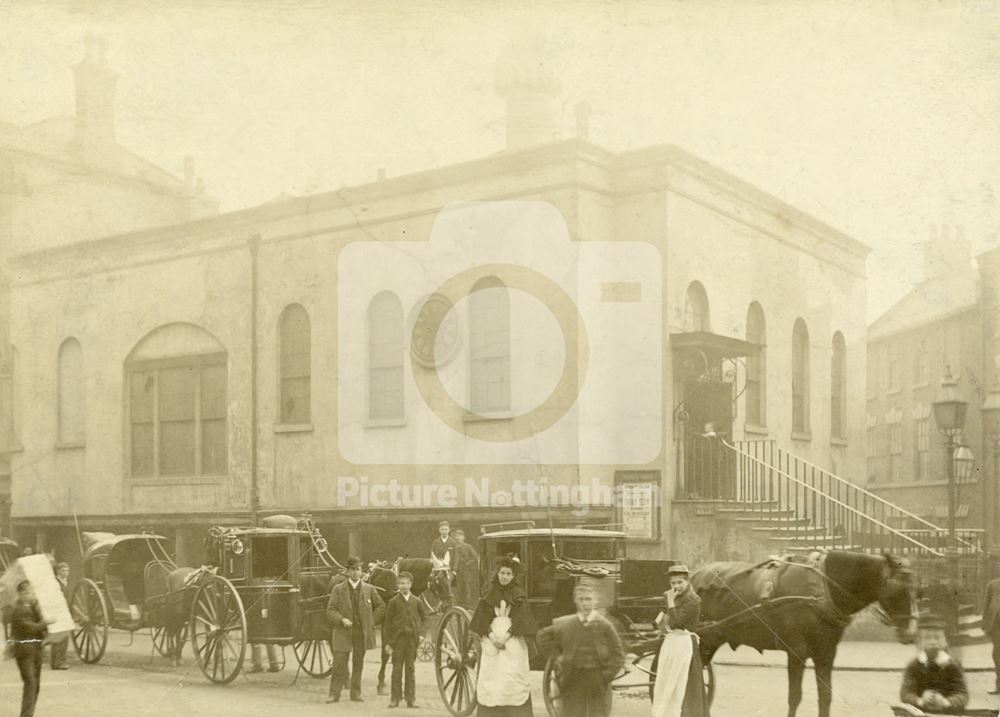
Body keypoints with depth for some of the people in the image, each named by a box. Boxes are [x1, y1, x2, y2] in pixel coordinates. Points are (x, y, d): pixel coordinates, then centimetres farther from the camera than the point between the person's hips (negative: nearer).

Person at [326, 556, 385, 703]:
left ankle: (356, 693, 16)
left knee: (358, 664, 8)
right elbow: (330, 609, 0)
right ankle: (334, 694, 3)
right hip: (344, 632, -2)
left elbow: (381, 606, 14)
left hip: (362, 633, 2)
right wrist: (341, 620, -15)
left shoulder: (369, 589, 7)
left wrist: (372, 622, 4)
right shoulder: (338, 589, 3)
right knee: (339, 664, -5)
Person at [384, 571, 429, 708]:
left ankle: (411, 698, 8)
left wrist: (420, 632, 4)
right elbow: (388, 622, 1)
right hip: (397, 639, -1)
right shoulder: (394, 602, -1)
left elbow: (424, 616, 17)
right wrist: (388, 643, -3)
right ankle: (395, 698, 7)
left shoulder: (417, 601, 4)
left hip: (412, 639, 1)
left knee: (410, 669, 5)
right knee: (397, 669, 1)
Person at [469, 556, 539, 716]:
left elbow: (520, 620, -3)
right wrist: (492, 636, -10)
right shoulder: (489, 595, 10)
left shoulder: (519, 595, 4)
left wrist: (505, 636, -13)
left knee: (513, 678, -8)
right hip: (491, 641, 2)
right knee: (490, 677, -3)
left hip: (513, 642, -2)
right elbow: (482, 619, 5)